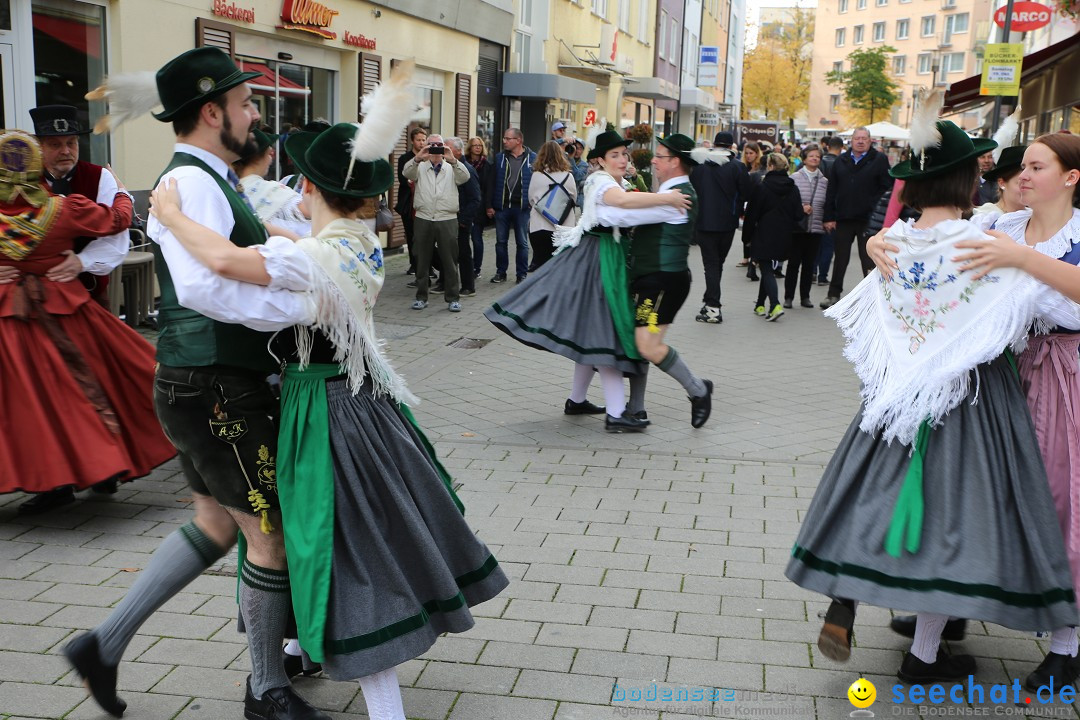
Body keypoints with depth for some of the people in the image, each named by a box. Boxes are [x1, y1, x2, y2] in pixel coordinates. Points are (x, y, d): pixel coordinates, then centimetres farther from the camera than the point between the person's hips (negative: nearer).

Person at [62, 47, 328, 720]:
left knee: (217, 524, 22)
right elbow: (205, 287, -33)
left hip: (204, 388, 10)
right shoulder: (192, 182, -18)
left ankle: (105, 643, 29)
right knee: (272, 531, 3)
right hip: (218, 392, -10)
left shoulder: (214, 180, 14)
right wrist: (310, 303, -30)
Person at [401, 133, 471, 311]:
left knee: (450, 261, 3)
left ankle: (453, 298, 10)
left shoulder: (451, 169, 9)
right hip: (423, 219, 1)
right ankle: (421, 297, 17)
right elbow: (406, 173, -11)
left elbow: (465, 177, -11)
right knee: (422, 260, 7)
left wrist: (453, 160, -29)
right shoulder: (420, 167, 9)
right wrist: (417, 158, -31)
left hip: (447, 220, -1)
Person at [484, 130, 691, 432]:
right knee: (604, 331, -11)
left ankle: (576, 400, 24)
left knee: (594, 333, 14)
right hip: (596, 259, -10)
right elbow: (625, 200, -34)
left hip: (608, 257, 10)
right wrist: (667, 198, -31)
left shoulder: (613, 183, 20)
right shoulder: (601, 182, -13)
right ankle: (616, 413, -12)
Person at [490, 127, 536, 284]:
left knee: (522, 243, 6)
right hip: (502, 206, 2)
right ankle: (501, 272, 19)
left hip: (522, 207, -2)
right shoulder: (499, 158, 5)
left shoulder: (532, 158, -2)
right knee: (501, 241, 9)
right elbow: (493, 182, 5)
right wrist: (490, 205, 0)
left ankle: (522, 274, 15)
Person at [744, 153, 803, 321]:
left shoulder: (762, 187, -9)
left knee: (767, 270, -4)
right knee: (768, 270, 18)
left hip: (764, 236, -5)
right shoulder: (793, 189, 4)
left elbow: (752, 213, -6)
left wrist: (748, 235, 3)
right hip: (783, 238, 5)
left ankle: (775, 305, -22)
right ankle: (760, 305, 25)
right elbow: (799, 214, 4)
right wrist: (789, 230, 15)